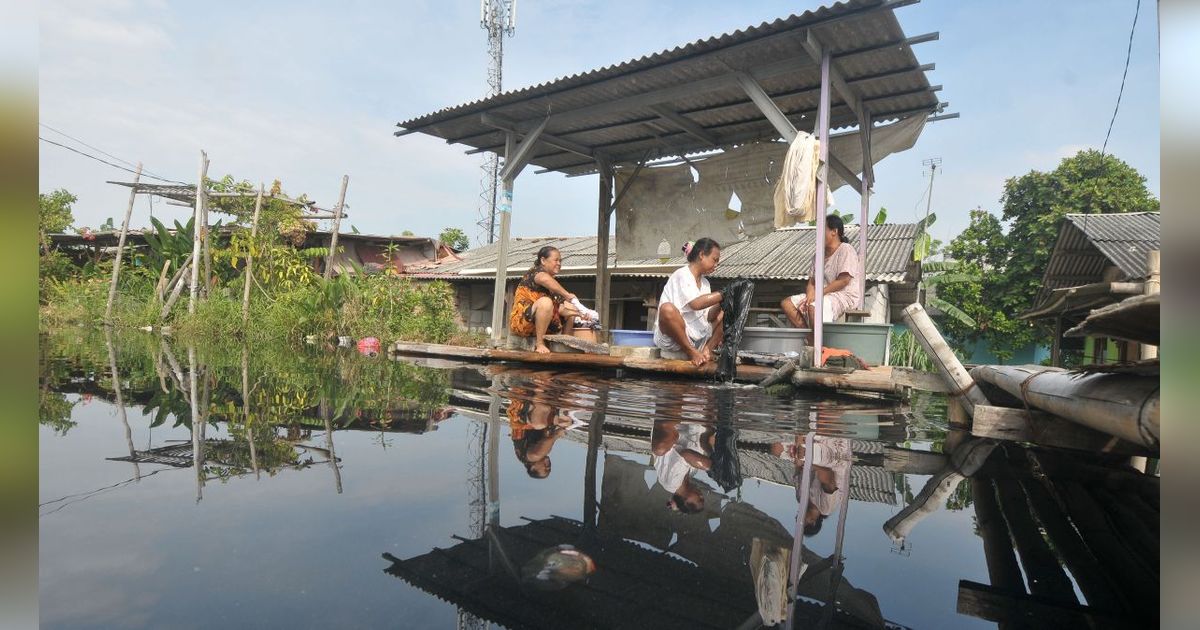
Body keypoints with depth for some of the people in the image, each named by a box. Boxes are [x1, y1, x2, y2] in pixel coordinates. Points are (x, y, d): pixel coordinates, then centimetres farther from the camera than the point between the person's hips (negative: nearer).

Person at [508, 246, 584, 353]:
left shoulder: (553, 286, 17)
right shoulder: (535, 271, -6)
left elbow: (560, 308, 6)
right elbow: (545, 279, -33)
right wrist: (567, 295, -29)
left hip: (540, 324, 9)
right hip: (521, 322, -8)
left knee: (572, 311, 9)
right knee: (546, 301, -34)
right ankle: (539, 344, -26)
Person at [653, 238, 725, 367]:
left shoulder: (705, 282, 15)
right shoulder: (682, 275, -9)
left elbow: (708, 316, 4)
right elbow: (695, 303, -26)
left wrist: (721, 302, -12)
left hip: (698, 337, 8)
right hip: (672, 338, -8)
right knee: (667, 308, -37)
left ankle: (707, 349, -9)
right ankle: (692, 352, -20)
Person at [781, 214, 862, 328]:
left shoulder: (845, 249, -4)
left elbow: (843, 281, -15)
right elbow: (812, 281, 11)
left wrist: (818, 293, -17)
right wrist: (810, 294, -12)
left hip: (845, 295, -8)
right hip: (823, 295, 8)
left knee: (814, 306, -37)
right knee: (787, 303, -9)